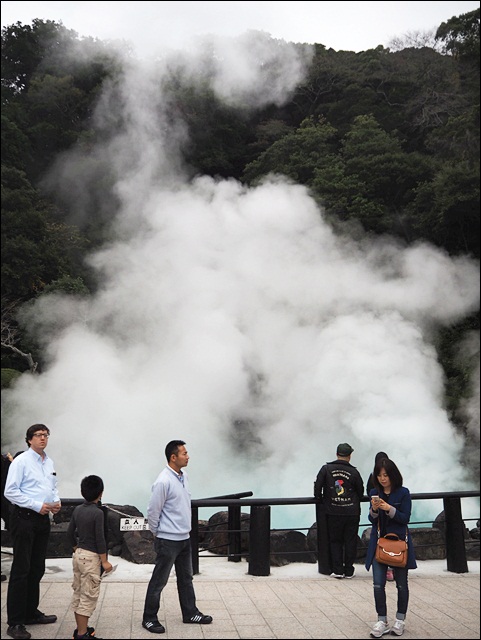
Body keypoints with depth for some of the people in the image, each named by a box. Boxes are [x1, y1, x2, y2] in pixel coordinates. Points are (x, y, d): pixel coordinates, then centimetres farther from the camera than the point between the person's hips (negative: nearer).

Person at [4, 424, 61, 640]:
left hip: (43, 519, 7)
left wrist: (56, 501, 1)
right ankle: (15, 622, 3)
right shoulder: (21, 461, -10)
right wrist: (37, 505, -18)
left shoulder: (49, 462, 11)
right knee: (21, 570, -4)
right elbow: (10, 491, -15)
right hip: (24, 518, -7)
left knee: (37, 569, 15)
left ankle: (31, 613, 28)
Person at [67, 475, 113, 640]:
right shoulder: (98, 513, -18)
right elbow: (100, 539, -18)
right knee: (89, 596, -1)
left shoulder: (77, 509, 4)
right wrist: (104, 561, -10)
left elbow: (70, 532, 11)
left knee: (78, 593, 15)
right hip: (91, 557, -8)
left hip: (78, 555, 8)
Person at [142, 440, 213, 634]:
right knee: (159, 581, 5)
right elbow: (153, 511, -17)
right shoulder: (163, 481, -23)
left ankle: (190, 613, 32)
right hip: (168, 540, -8)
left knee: (186, 578, 19)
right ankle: (149, 618, 18)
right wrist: (157, 533, -4)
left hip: (184, 538, 8)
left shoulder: (184, 476, 4)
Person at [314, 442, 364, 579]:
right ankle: (349, 571, 13)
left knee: (335, 541, 11)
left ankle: (338, 570, 8)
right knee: (350, 541, 10)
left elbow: (317, 486, -6)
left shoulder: (326, 469, -5)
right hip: (352, 512, 0)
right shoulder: (354, 472, -4)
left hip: (333, 513, 0)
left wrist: (320, 499, 12)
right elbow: (361, 492, 6)